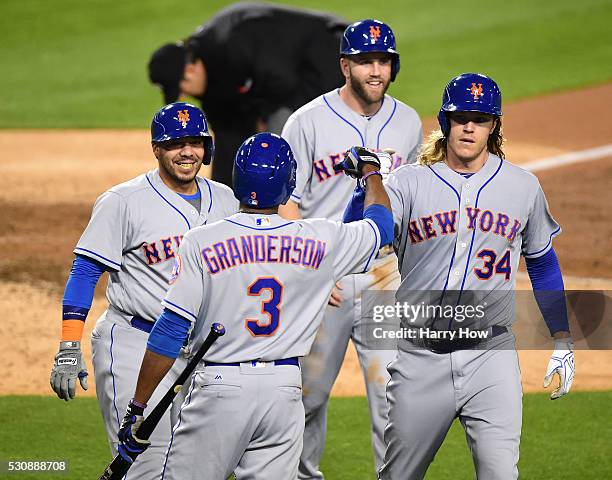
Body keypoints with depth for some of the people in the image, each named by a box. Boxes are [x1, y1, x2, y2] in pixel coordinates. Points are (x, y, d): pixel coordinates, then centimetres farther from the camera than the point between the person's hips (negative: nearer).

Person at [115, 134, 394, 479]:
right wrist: (370, 169, 40)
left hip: (220, 386, -3)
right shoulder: (320, 241, 0)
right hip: (285, 389, 3)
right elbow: (382, 225, 20)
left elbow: (171, 331, -9)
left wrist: (137, 408, -3)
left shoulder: (202, 242, -7)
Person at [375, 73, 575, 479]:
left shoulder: (523, 187, 6)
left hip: (492, 356, 0)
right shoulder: (408, 184, -2)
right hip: (420, 359, 0)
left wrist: (562, 341, 15)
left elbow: (542, 262, 18)